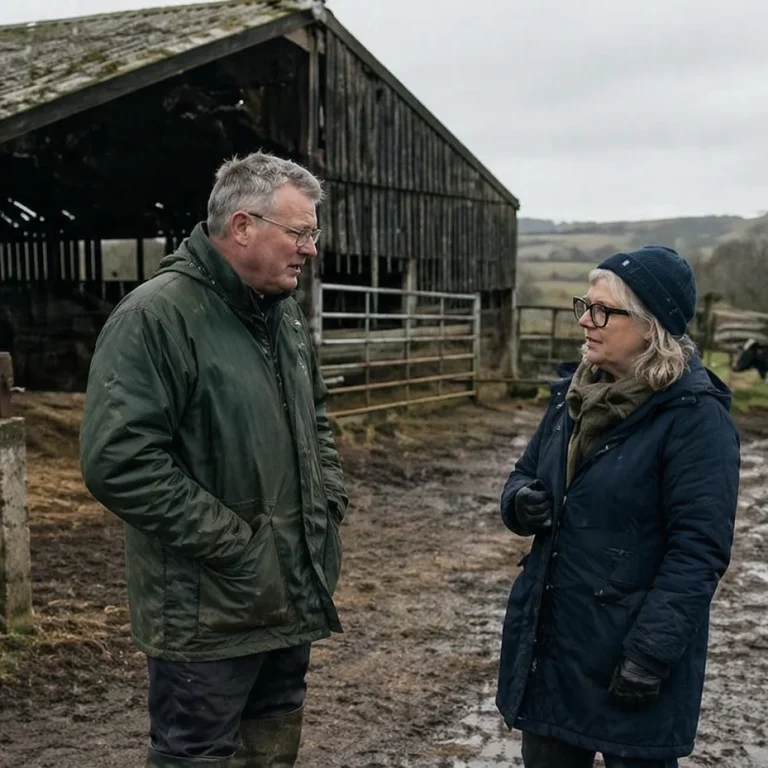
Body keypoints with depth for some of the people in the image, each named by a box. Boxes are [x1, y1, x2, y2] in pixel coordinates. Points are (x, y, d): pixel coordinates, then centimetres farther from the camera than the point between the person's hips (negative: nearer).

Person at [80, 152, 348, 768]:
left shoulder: (284, 313, 9)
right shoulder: (156, 316, -19)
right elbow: (118, 462, -26)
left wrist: (331, 500, 7)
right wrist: (231, 542, -22)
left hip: (292, 594, 8)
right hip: (209, 609, -8)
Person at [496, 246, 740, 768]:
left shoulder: (695, 415, -15)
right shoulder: (576, 393, 7)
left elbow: (698, 550, -18)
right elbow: (526, 475, 16)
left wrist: (652, 654, -22)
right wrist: (520, 502, -7)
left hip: (629, 650, -6)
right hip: (548, 638, 7)